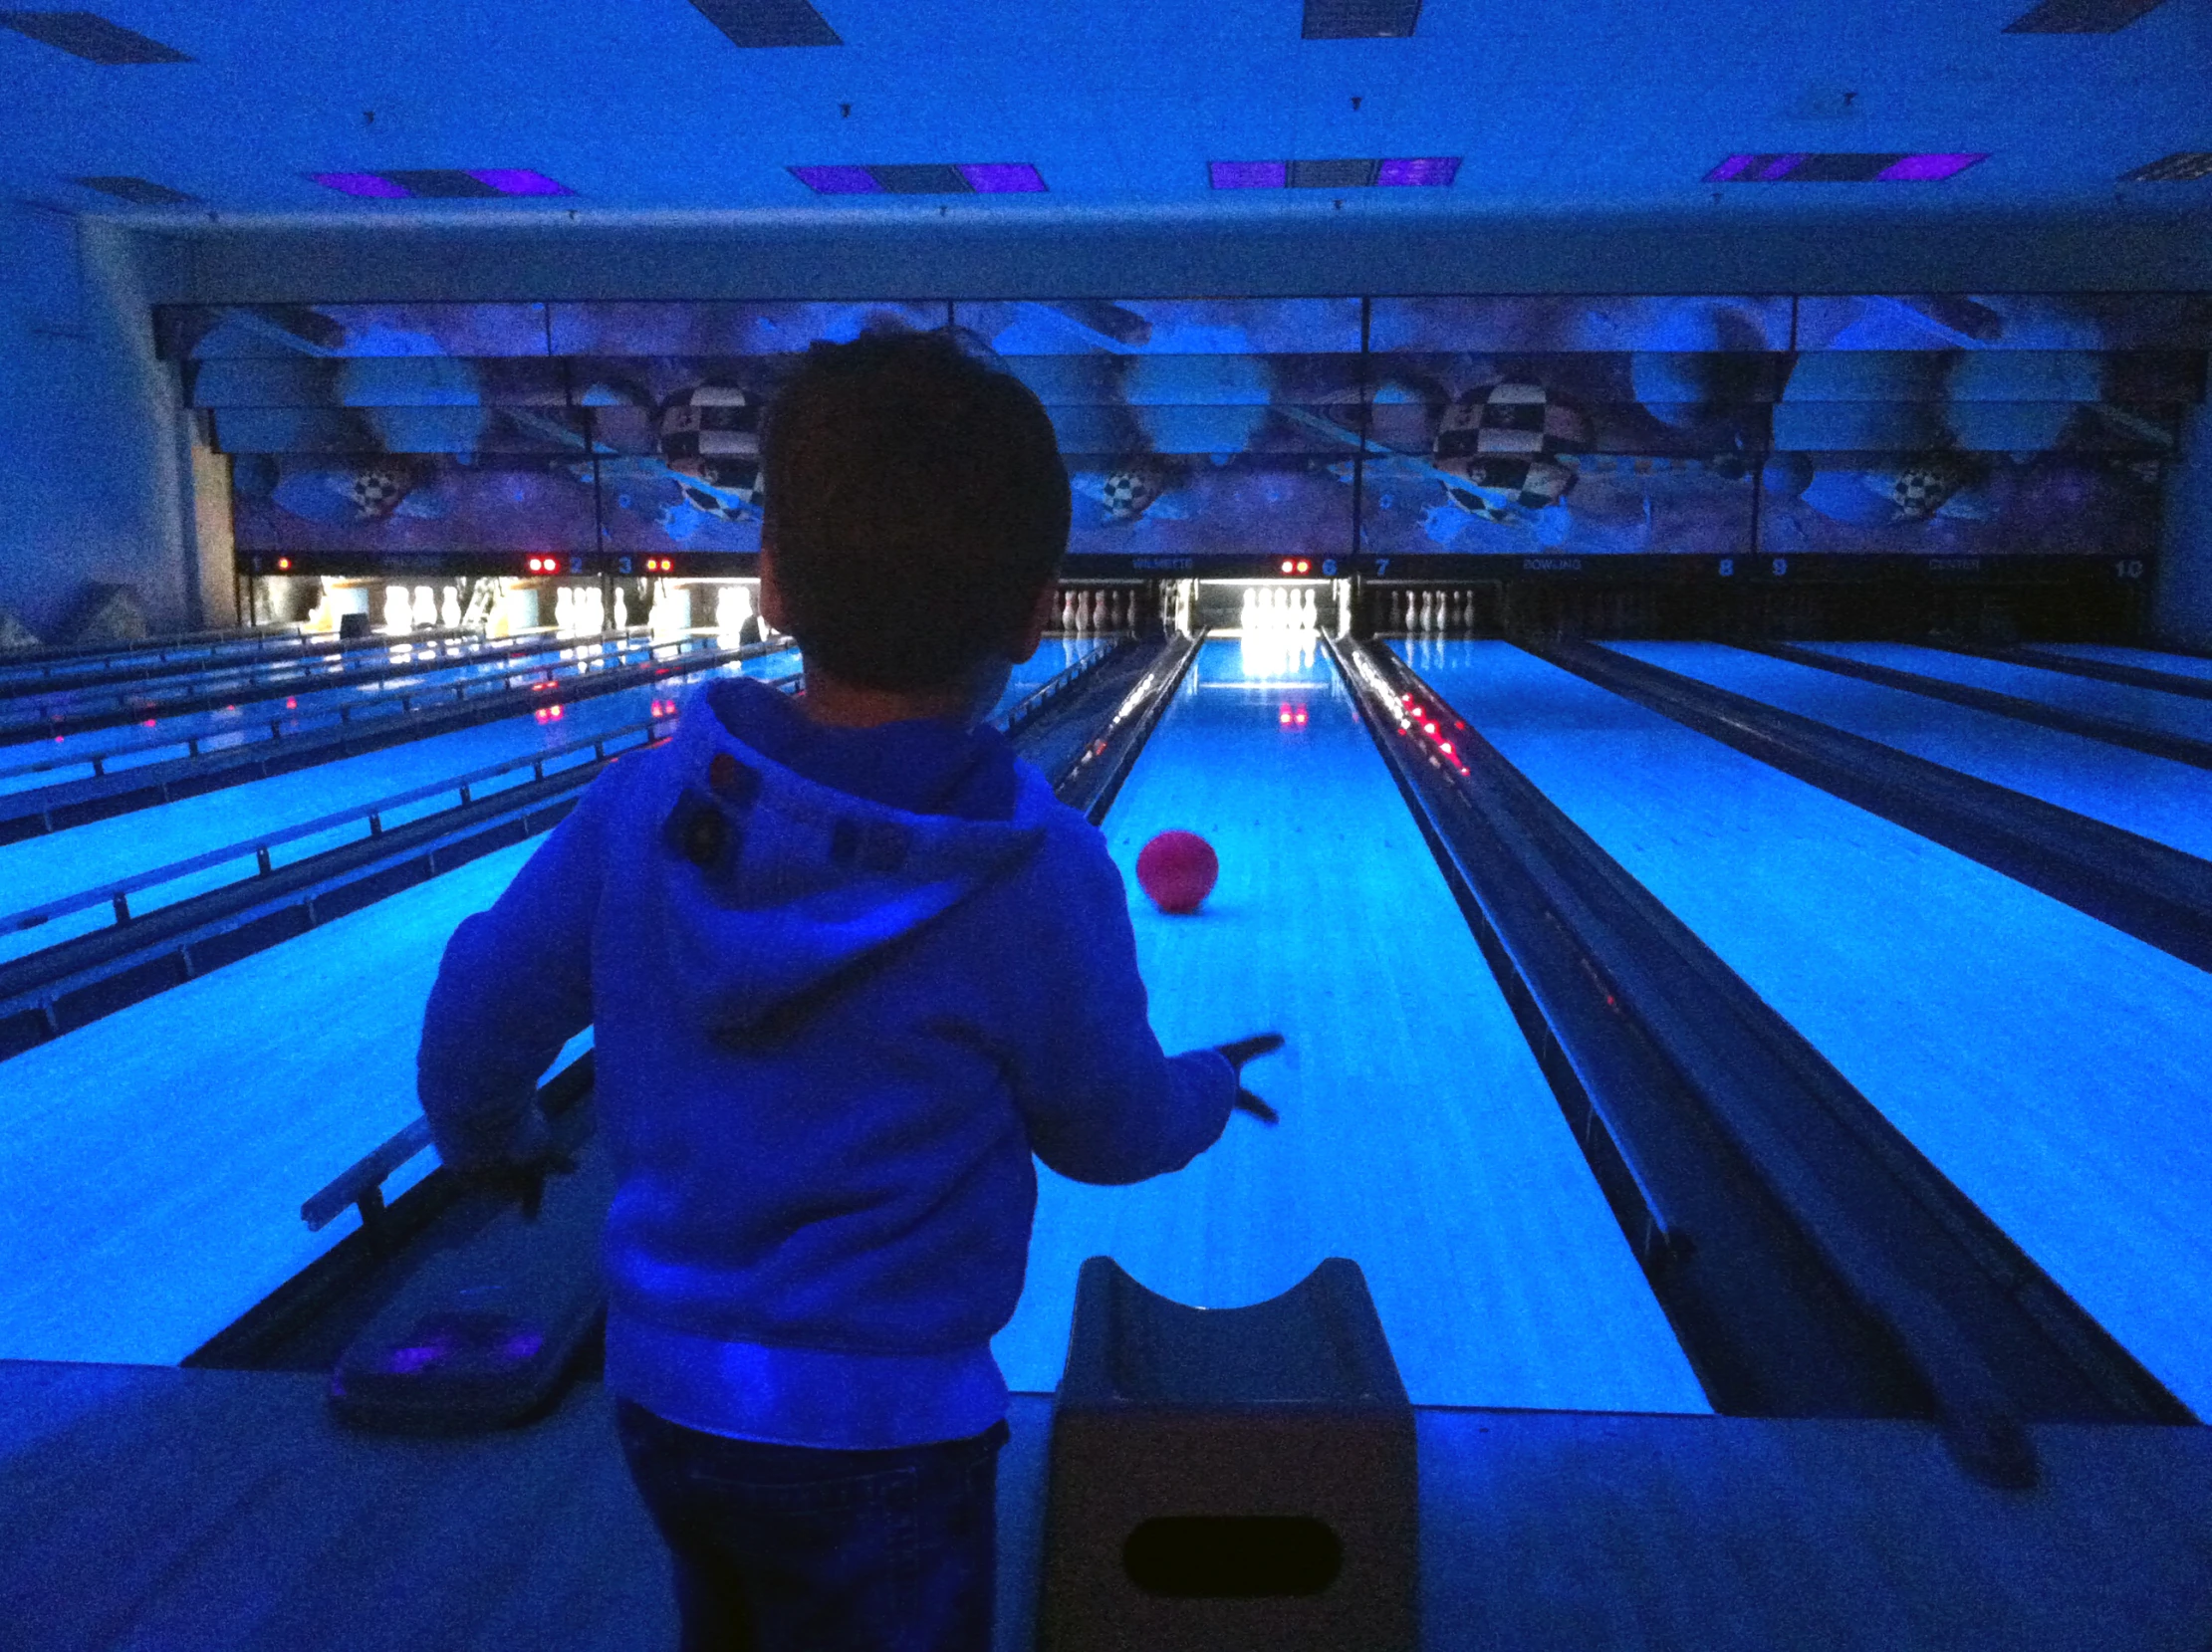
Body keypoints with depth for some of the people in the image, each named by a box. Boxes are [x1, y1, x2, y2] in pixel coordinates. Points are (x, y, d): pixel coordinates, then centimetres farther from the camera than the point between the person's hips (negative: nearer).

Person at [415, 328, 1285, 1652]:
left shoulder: (645, 806, -14)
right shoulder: (1039, 879, -24)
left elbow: (478, 1020, -2)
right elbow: (1112, 1134, -8)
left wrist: (494, 1141, 20)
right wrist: (1213, 1089, 14)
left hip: (663, 1394, 4)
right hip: (872, 1439, -4)